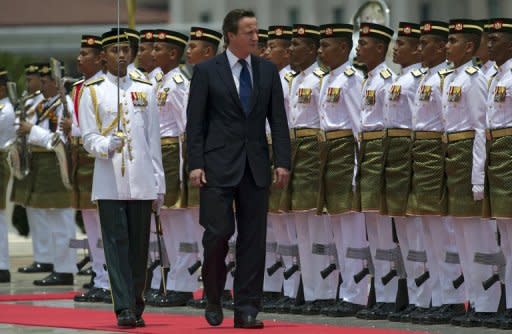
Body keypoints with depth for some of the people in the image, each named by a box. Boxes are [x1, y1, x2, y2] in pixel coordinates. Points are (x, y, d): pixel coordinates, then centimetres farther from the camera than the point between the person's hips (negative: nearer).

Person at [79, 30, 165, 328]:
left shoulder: (145, 90, 11)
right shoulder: (92, 92, 4)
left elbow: (154, 139, 11)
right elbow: (88, 138, 1)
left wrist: (159, 183, 8)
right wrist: (106, 145, -22)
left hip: (142, 181, 2)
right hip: (110, 182, -2)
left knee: (139, 245, 5)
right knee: (117, 244, -7)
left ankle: (137, 306, 14)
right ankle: (124, 308, -10)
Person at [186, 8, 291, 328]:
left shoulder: (268, 71, 8)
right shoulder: (207, 71, -1)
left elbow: (278, 119, 8)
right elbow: (195, 122, -2)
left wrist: (282, 162, -2)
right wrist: (196, 164, -10)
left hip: (256, 166, 3)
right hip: (219, 165, -3)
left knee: (254, 238, 1)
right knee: (218, 232, -6)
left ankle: (247, 308, 6)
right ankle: (213, 300, 15)